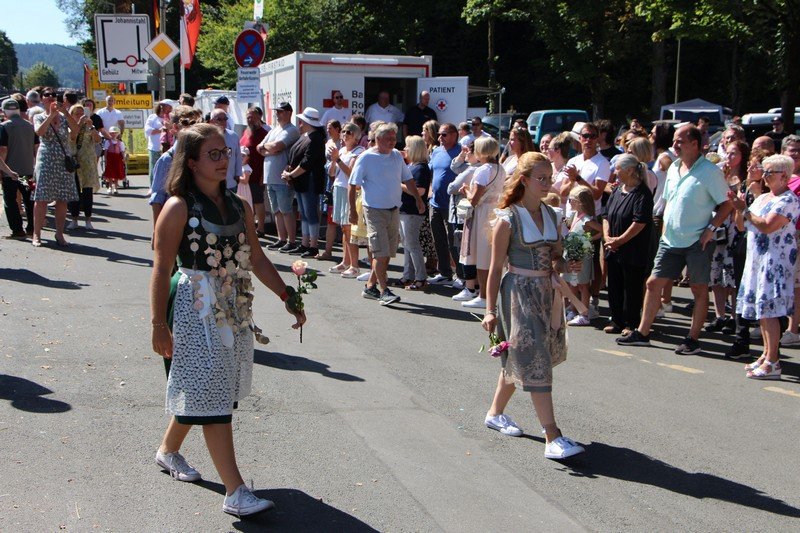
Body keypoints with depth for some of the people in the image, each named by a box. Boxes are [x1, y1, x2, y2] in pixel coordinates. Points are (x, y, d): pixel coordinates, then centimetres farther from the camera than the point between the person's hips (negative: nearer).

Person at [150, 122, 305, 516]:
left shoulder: (238, 207, 9)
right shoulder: (179, 208, -10)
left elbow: (256, 259, 13)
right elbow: (162, 269, -11)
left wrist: (287, 296, 7)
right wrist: (159, 325, -14)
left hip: (236, 309, 7)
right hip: (197, 310, -7)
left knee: (201, 391, 16)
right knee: (212, 397, -6)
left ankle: (168, 450, 41)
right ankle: (235, 493, -4)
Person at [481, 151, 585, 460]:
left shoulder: (550, 215, 8)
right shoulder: (508, 219, -11)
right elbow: (496, 268, -9)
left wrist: (560, 265, -6)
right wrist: (490, 310, -10)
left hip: (546, 293, 7)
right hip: (519, 293, -7)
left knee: (518, 361, 16)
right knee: (535, 363, -9)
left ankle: (496, 413, 35)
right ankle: (552, 438, -10)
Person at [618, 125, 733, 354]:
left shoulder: (709, 171, -11)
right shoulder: (673, 168, 11)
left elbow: (726, 204, -10)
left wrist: (711, 228, -17)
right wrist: (665, 226, 13)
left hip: (697, 242, -7)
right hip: (671, 239, 7)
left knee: (699, 289, 5)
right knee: (653, 283, 7)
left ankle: (693, 339, 11)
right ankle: (642, 333, 16)